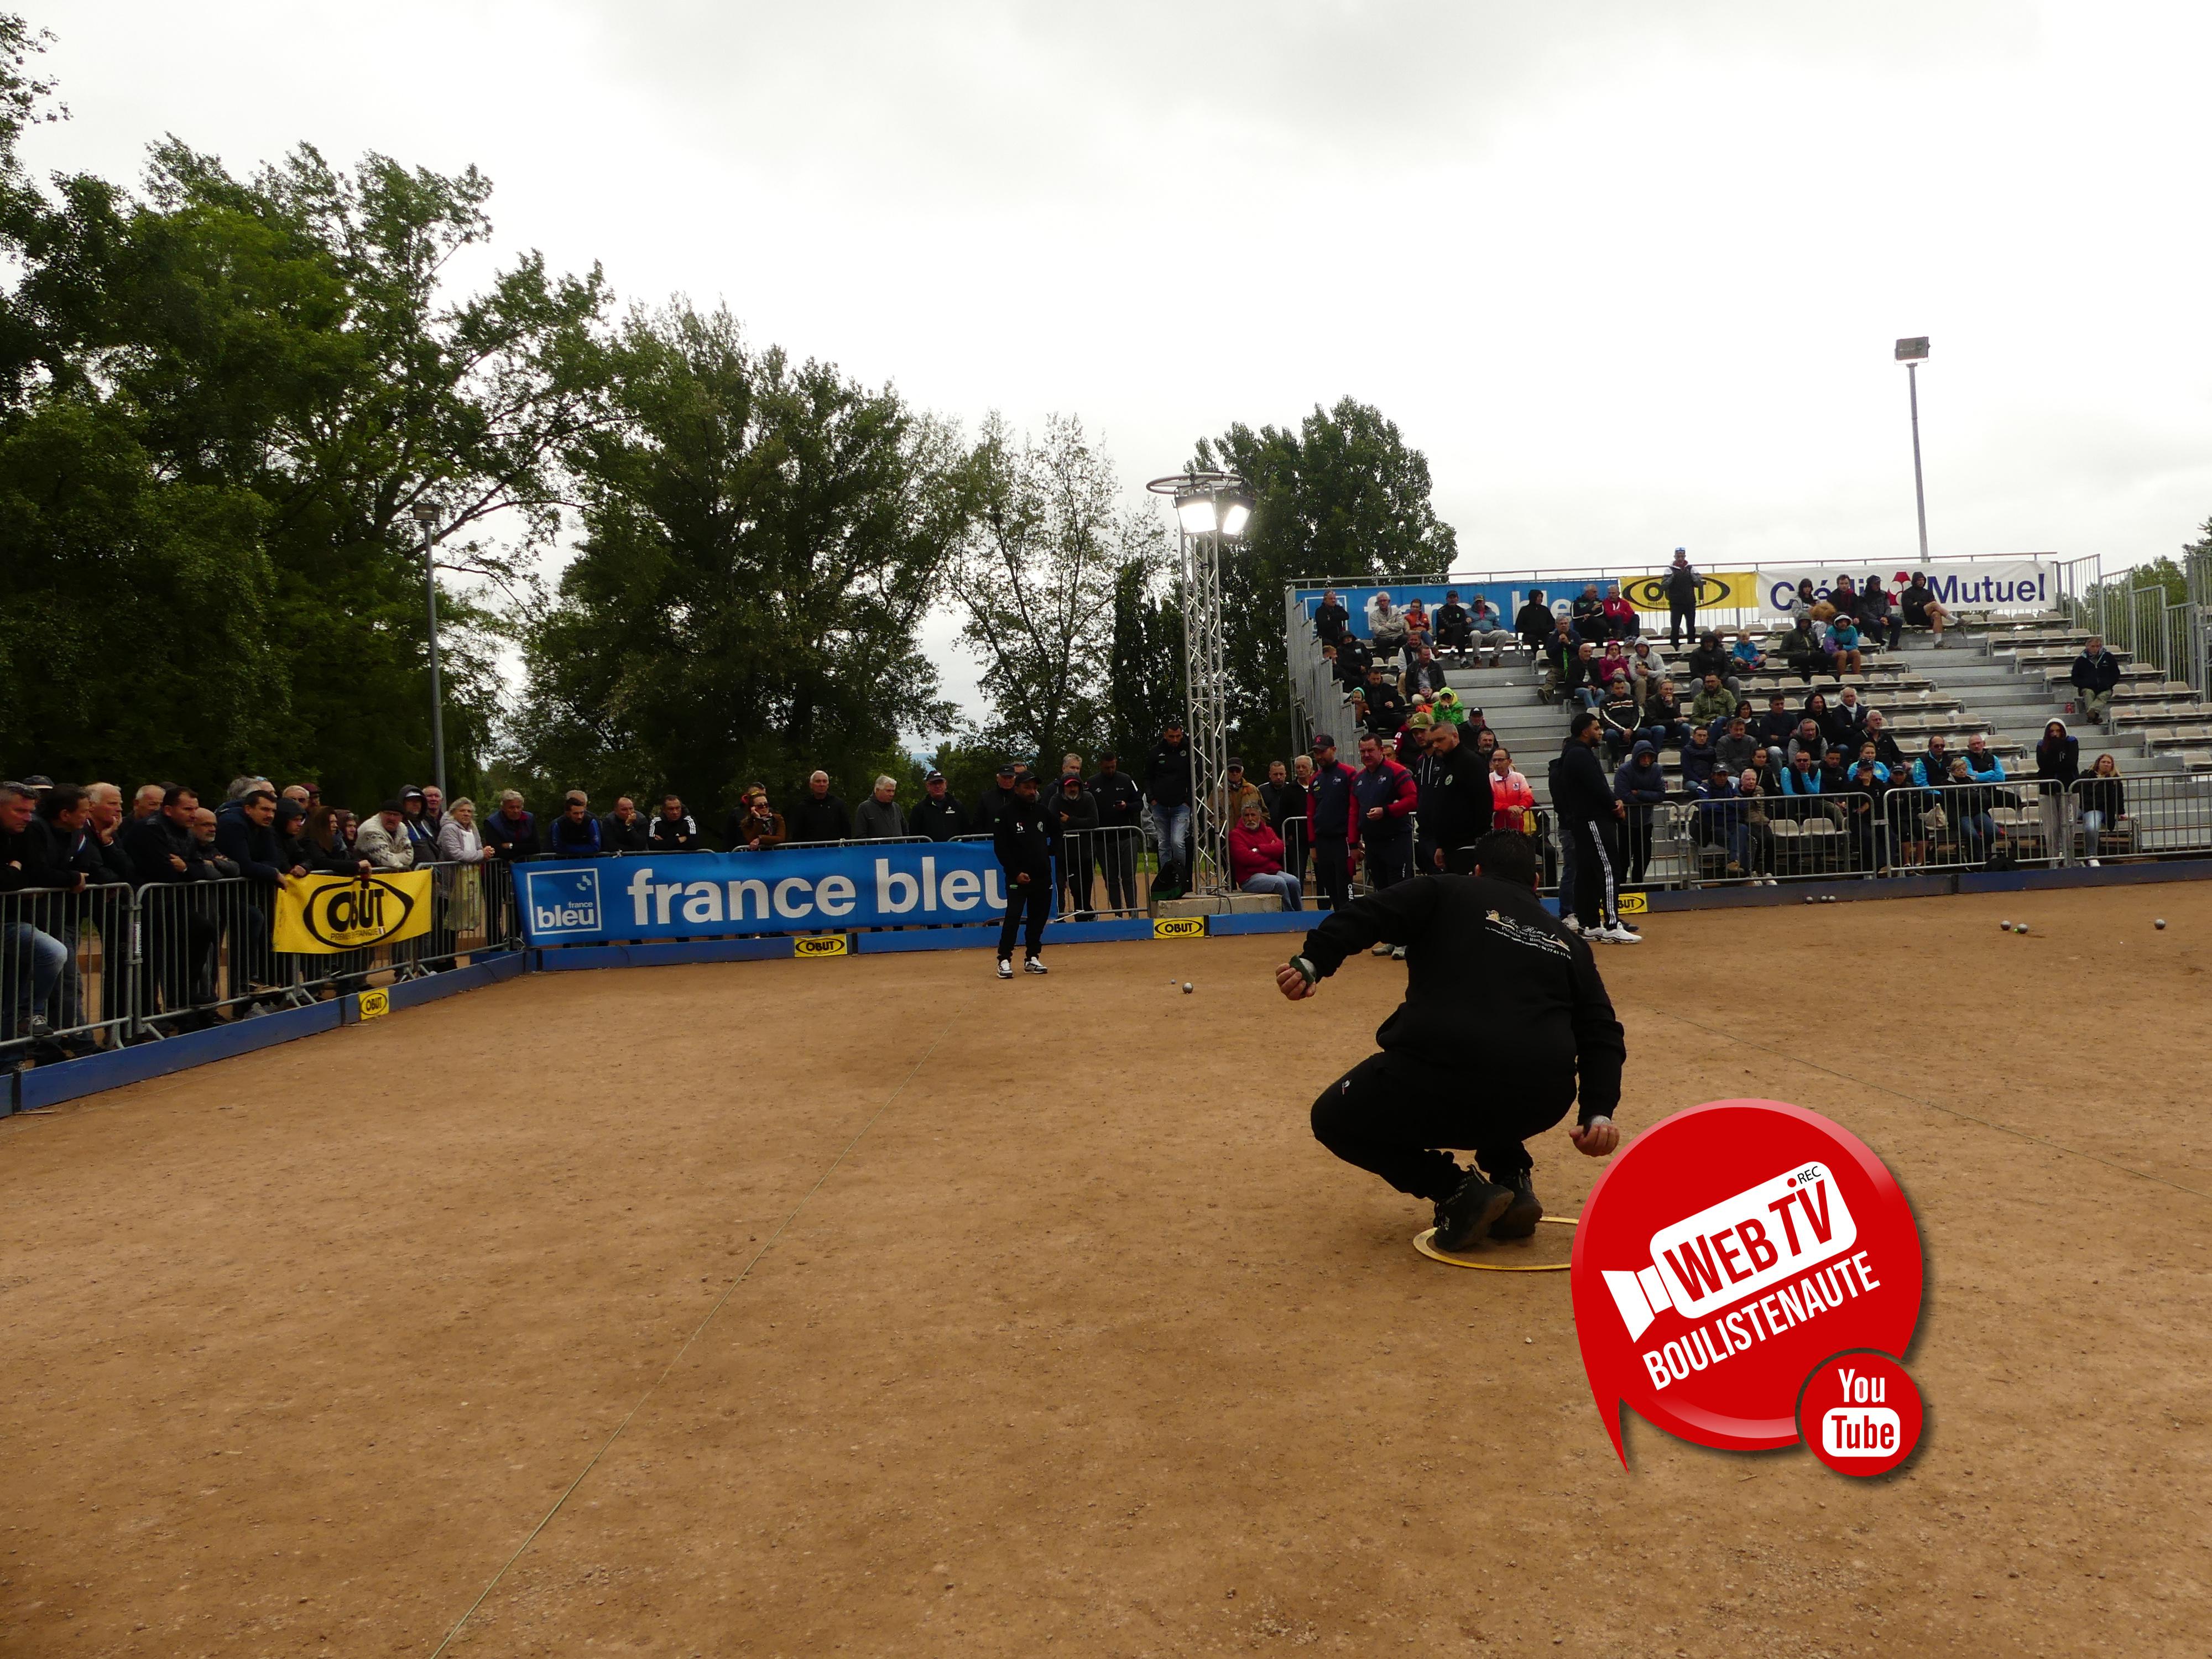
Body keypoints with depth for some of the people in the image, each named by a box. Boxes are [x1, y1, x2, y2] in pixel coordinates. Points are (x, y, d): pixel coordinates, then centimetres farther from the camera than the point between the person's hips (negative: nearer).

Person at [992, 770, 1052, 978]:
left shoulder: (1042, 812, 11)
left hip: (1043, 876, 5)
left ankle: (1032, 958, 19)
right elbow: (1000, 848, -7)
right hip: (1018, 877, -5)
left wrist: (1049, 851, 10)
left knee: (1038, 918, 8)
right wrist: (1015, 872, -13)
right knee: (1013, 917, -11)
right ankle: (1004, 960, -6)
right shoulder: (1006, 814, -4)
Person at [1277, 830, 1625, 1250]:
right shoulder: (1566, 942, 26)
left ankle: (1458, 1192, 5)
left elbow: (1368, 915, -1)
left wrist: (1311, 963, -10)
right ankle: (1513, 1182, 18)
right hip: (1540, 1102, 5)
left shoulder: (1445, 893, 16)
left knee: (1335, 1120, 21)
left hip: (1441, 1077, -5)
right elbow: (1601, 1031, 18)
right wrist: (1598, 1111, 11)